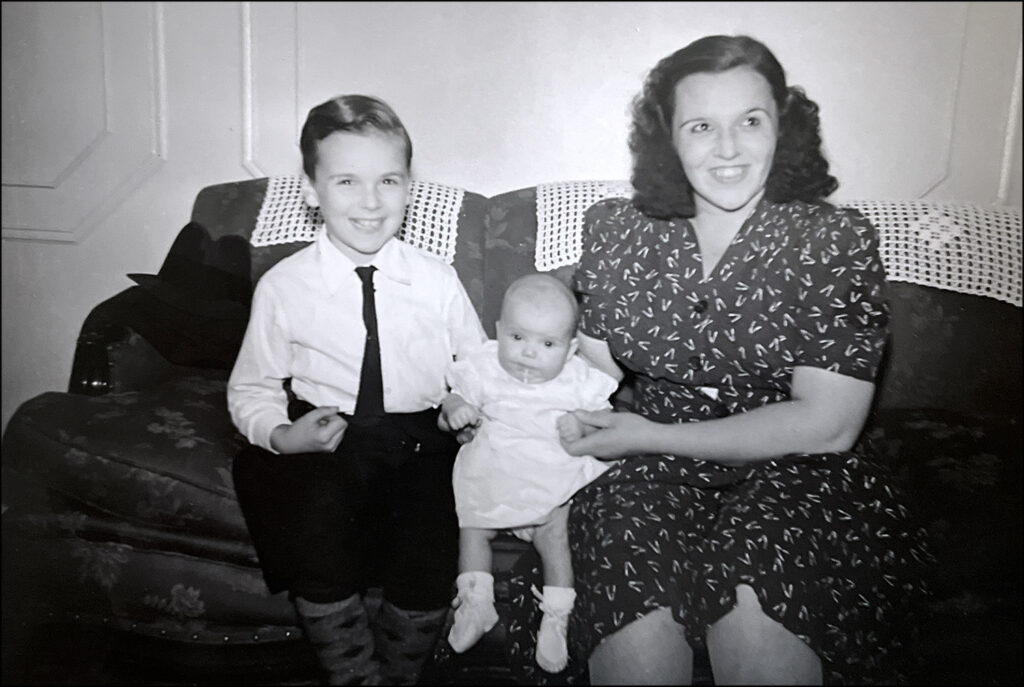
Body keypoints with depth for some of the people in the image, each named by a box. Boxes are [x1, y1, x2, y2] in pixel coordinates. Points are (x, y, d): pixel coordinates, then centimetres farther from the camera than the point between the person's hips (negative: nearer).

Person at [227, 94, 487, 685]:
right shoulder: (283, 286, 0)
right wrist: (281, 435, -9)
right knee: (319, 551, -27)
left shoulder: (438, 280, 2)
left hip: (420, 442, 1)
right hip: (324, 443, 0)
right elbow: (250, 390, 10)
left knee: (430, 560, -22)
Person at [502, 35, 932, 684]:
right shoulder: (616, 230, 3)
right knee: (635, 621, -27)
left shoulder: (837, 240, -6)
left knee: (755, 612, -29)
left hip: (792, 473, 0)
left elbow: (828, 424, -11)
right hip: (648, 479, 1)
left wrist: (651, 436, -13)